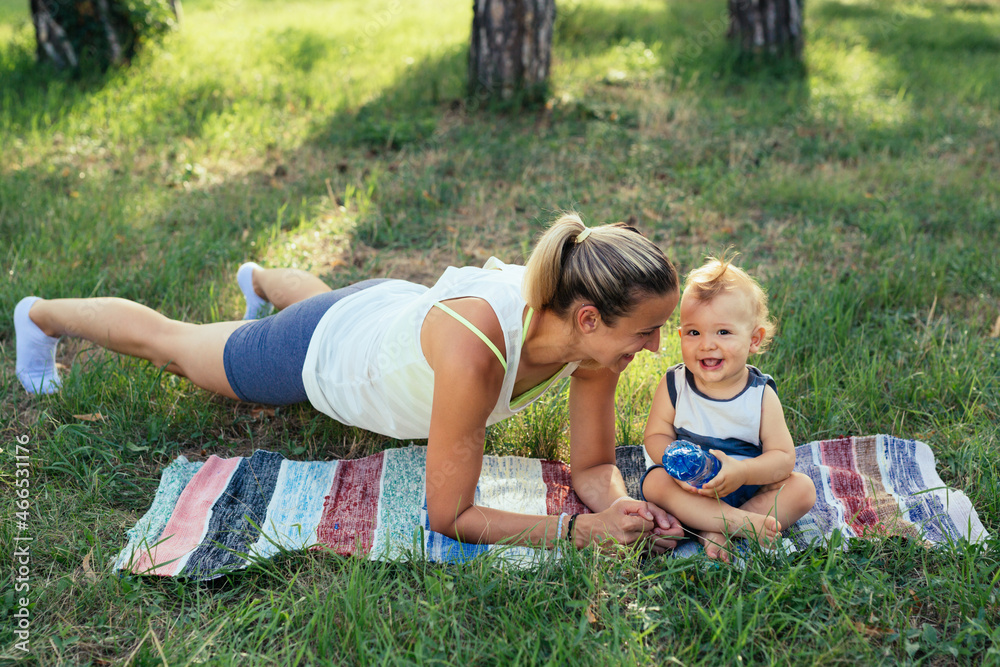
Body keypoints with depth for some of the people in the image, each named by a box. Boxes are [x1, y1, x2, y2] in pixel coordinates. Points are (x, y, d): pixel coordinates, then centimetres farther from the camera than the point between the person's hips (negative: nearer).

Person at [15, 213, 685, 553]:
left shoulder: (593, 328, -30)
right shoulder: (474, 348, -49)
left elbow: (594, 466, -17)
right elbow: (447, 515, -38)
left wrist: (623, 506, -37)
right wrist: (578, 530, -43)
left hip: (395, 307, 5)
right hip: (319, 352, -4)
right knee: (167, 340, 24)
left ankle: (262, 277, 76)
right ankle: (40, 314, 53)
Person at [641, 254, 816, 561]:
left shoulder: (761, 395, -9)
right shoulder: (674, 385, -7)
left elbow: (783, 457, -12)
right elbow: (655, 436, -7)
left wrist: (742, 472, -32)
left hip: (746, 488, 1)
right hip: (689, 489, -1)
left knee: (802, 488, -18)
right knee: (655, 481, -28)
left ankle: (717, 532, -26)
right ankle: (741, 523, -31)